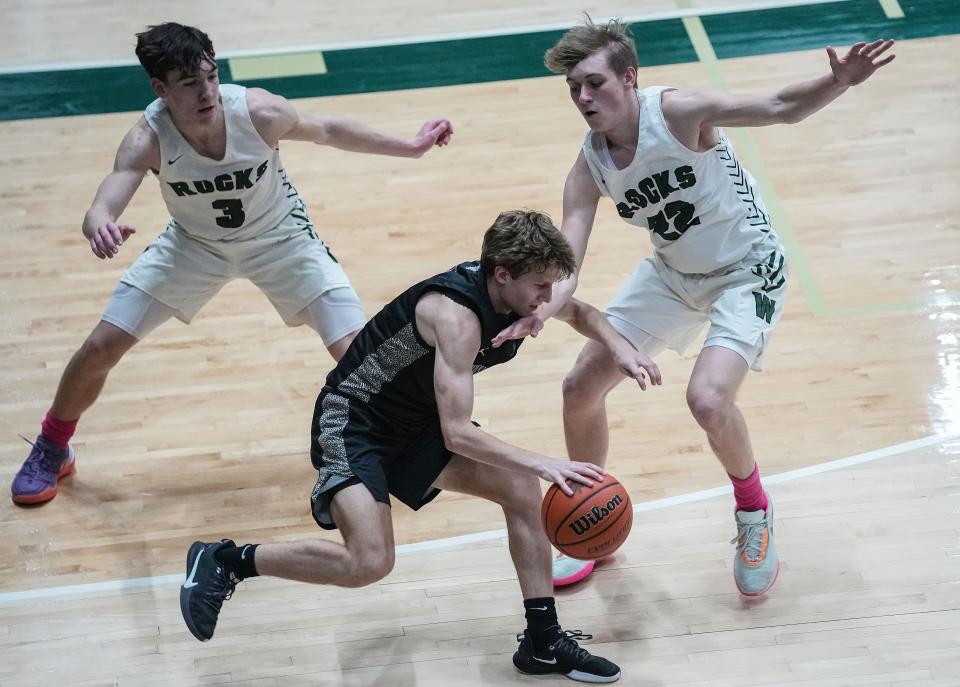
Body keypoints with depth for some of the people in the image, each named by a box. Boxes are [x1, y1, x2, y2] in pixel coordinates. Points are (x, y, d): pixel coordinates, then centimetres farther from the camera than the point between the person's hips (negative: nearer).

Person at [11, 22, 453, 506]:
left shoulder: (259, 112, -31)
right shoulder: (148, 139, -31)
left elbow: (328, 130, -10)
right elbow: (101, 209, -44)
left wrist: (409, 147, -3)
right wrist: (101, 227, -69)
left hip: (280, 236, -1)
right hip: (194, 243, 1)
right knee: (101, 347, -3)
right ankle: (52, 449, 25)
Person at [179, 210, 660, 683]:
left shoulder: (513, 291, -6)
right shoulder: (457, 314, -31)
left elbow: (580, 313, 18)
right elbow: (457, 434, -36)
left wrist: (619, 347, -1)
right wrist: (541, 463, -38)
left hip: (417, 422, 9)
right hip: (353, 423, -9)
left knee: (520, 488, -5)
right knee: (370, 562, -24)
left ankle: (543, 641, 5)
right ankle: (226, 561, -5)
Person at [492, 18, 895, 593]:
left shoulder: (677, 113, -27)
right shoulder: (589, 168, -11)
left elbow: (782, 108, -28)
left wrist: (838, 82, -49)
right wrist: (542, 311, -38)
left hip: (748, 269, -6)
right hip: (673, 272, 7)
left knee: (707, 399, -28)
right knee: (581, 389, 5)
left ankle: (754, 512, 4)